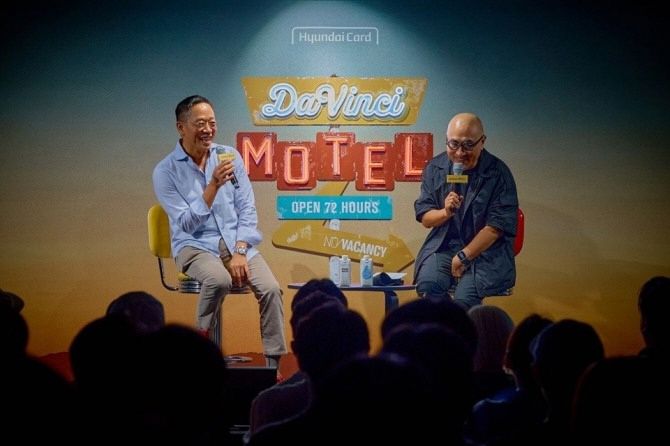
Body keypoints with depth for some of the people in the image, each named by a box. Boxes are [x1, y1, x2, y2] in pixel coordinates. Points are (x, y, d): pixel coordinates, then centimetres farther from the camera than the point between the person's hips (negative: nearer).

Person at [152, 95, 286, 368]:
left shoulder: (230, 156, 4)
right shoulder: (166, 171, -6)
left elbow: (247, 209, 3)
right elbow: (187, 225, -12)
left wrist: (240, 251, -11)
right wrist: (213, 185, -22)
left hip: (236, 242, 3)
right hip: (195, 246, -3)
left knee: (271, 289, -22)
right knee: (219, 279, -36)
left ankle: (275, 365, -16)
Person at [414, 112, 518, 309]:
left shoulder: (498, 173, -7)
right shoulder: (435, 168, 4)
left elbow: (497, 227, -9)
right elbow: (424, 218, 7)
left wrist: (464, 256, -12)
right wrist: (445, 212, -15)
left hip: (486, 251, -3)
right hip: (443, 247, 3)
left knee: (464, 298, -30)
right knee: (428, 285, -28)